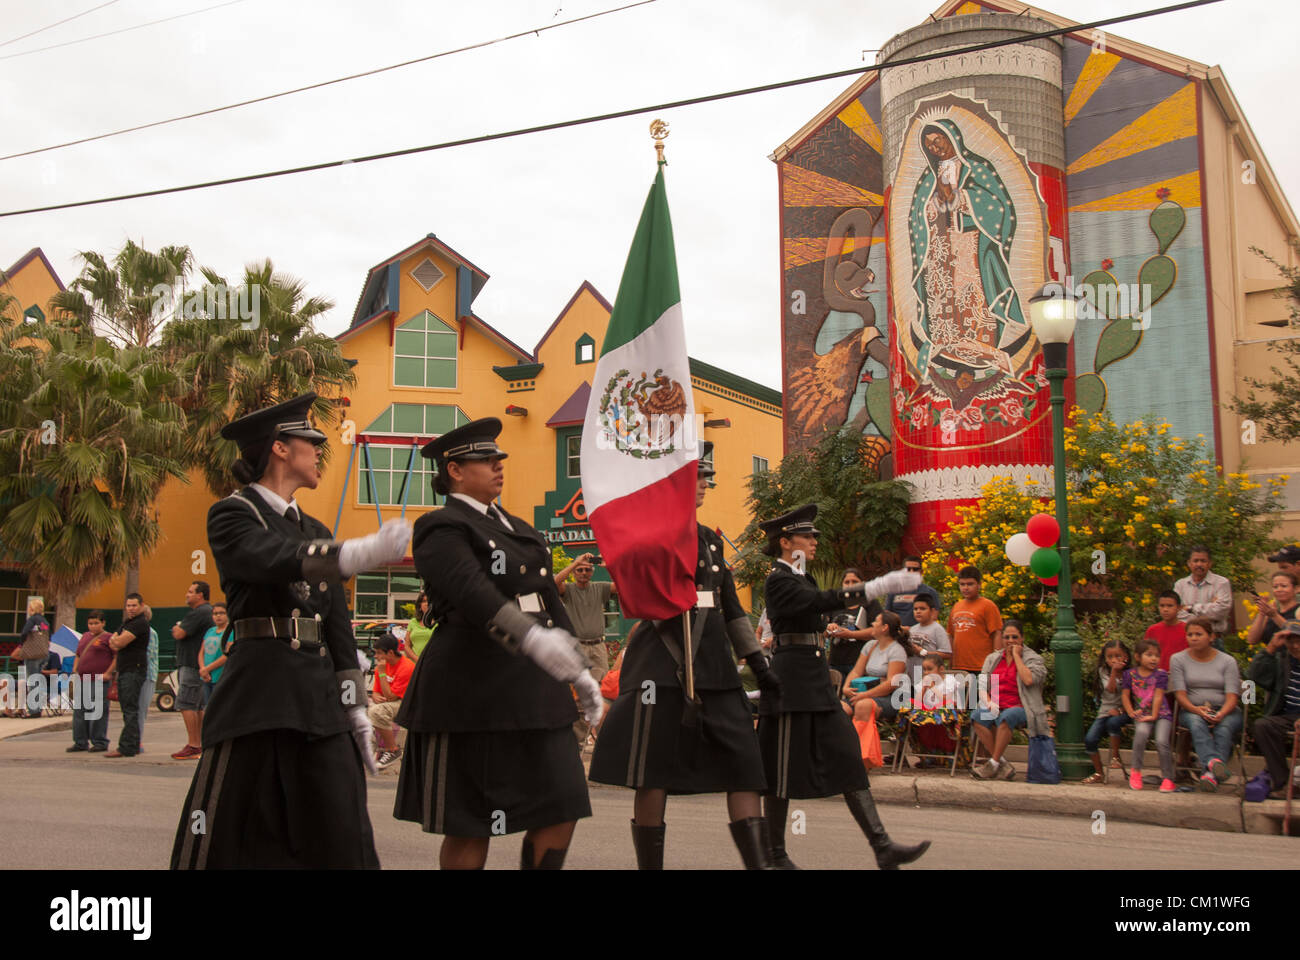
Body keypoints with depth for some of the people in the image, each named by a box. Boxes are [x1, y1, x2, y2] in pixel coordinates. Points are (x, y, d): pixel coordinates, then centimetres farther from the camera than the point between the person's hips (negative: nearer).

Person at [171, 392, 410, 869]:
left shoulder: (314, 531, 19)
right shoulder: (231, 514, -1)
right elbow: (271, 561, -24)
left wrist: (355, 707, 11)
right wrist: (362, 552, -38)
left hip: (321, 693, 6)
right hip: (258, 691, -6)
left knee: (342, 840, 3)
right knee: (222, 834, -2)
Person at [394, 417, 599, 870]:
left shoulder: (517, 528, 18)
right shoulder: (441, 528, -8)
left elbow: (549, 601, 21)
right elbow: (472, 591, -27)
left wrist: (580, 672, 18)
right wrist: (533, 637, -42)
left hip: (534, 690, 8)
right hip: (472, 694, -7)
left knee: (561, 808, 3)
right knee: (470, 826, 2)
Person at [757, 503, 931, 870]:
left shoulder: (803, 578, 18)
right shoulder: (777, 579, -11)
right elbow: (818, 601, -27)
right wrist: (876, 587, -34)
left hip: (817, 679, 9)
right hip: (791, 679, -9)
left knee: (847, 756, 1)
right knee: (783, 767, -1)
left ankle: (882, 847, -1)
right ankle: (775, 853, 11)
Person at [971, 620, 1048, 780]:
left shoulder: (1034, 658, 7)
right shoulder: (992, 658, 20)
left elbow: (1029, 680, -15)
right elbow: (982, 685, 12)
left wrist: (1016, 655, -6)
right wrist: (989, 702, -9)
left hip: (1020, 708, -4)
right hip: (996, 708, 4)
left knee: (1007, 717, -38)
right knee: (977, 716, -29)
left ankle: (993, 764, -28)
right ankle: (1004, 766, -26)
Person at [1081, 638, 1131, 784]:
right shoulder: (1103, 671, 2)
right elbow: (1110, 690, -14)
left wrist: (1120, 710, -13)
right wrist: (1114, 671, -24)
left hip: (1122, 711, -2)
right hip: (1105, 711, 2)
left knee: (1112, 722, -37)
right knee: (1090, 739, -16)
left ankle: (1115, 755, -13)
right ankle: (1098, 773, 1)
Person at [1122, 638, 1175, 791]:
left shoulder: (1160, 674, 1)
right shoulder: (1130, 674, 6)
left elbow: (1158, 696, -5)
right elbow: (1126, 695, 7)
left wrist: (1153, 716, -11)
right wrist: (1131, 713, -5)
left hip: (1161, 714, -1)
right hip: (1142, 715, 1)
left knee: (1161, 741, -23)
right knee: (1141, 731, -32)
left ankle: (1168, 778, -7)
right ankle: (1135, 770, -17)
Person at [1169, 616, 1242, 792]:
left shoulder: (1227, 661, 7)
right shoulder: (1178, 659, 9)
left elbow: (1232, 696, -4)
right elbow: (1180, 694, -2)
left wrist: (1221, 714, -26)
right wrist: (1197, 710, -23)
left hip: (1225, 711, 0)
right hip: (1192, 710, 0)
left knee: (1224, 726, -34)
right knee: (1196, 723, -35)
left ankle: (1211, 773, -48)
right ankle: (1212, 760, -58)